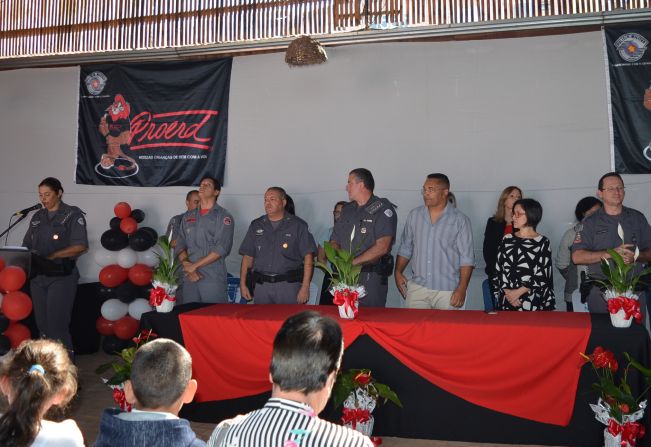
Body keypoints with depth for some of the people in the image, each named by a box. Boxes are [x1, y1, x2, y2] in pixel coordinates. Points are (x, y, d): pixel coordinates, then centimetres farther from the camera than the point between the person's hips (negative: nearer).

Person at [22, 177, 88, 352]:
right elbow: (27, 245, 15)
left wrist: (51, 256, -17)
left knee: (57, 324, -9)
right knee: (42, 323, 7)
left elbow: (80, 246, -11)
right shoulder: (37, 217, 15)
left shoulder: (73, 214, -2)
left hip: (62, 275, -5)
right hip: (38, 276, 5)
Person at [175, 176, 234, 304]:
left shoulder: (223, 217, 0)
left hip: (213, 278, -4)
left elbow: (221, 249, -10)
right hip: (189, 278, 4)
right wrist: (187, 266, -8)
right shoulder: (188, 217, 17)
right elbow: (180, 245, 10)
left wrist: (194, 266, -11)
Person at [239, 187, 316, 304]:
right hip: (262, 285, 3)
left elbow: (308, 256, -4)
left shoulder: (298, 225, 1)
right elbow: (248, 256, 14)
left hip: (288, 285, -3)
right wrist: (243, 284, 6)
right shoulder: (256, 225, 13)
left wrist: (305, 287, -11)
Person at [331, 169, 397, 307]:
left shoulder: (383, 209, -4)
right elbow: (334, 241, 17)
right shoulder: (347, 210, 17)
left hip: (372, 281, -6)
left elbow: (382, 247, -15)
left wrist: (352, 262, -17)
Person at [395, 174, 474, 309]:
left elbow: (467, 258, -4)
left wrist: (462, 288, -11)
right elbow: (405, 248, 16)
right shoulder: (414, 215, 9)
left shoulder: (460, 221, -2)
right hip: (417, 288, 3)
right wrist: (398, 272, 5)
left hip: (447, 291, -3)